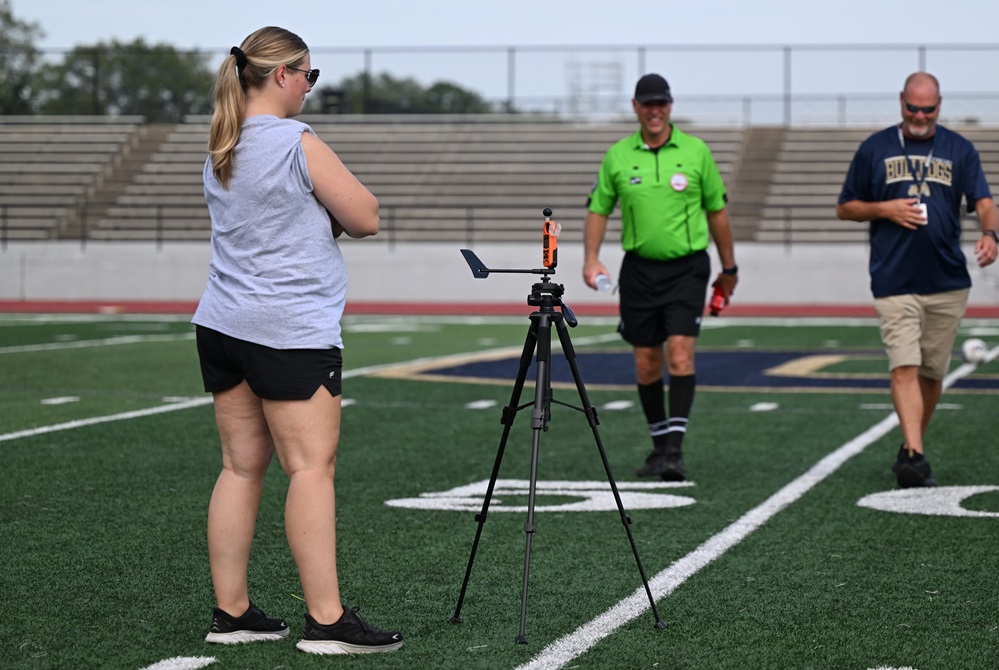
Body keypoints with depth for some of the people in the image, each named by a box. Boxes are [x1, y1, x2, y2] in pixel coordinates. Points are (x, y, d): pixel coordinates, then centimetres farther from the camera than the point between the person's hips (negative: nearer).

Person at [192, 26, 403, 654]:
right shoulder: (298, 143, -11)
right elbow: (365, 217, -7)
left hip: (223, 324, 8)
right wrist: (332, 206, 11)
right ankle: (327, 620, -7)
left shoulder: (220, 150, 14)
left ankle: (231, 613, 11)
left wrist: (320, 212, 9)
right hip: (292, 331, -8)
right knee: (312, 467, -7)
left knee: (242, 466, 9)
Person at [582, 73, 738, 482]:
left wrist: (729, 268, 12)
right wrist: (591, 259, -5)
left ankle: (675, 449, -16)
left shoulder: (696, 152, 1)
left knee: (680, 353, -15)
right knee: (646, 363, 6)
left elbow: (717, 211, 8)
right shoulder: (617, 156, 4)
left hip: (687, 267, -2)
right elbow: (598, 209, 10)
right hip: (639, 268, 2)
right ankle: (659, 445, 20)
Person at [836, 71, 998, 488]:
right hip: (895, 282, -2)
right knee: (904, 368, -14)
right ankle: (915, 456, -22)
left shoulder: (959, 150, 9)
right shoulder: (875, 149, 7)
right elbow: (845, 208, 11)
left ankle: (910, 449, 25)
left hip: (948, 283, 2)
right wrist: (885, 209, -7)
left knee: (932, 372, 9)